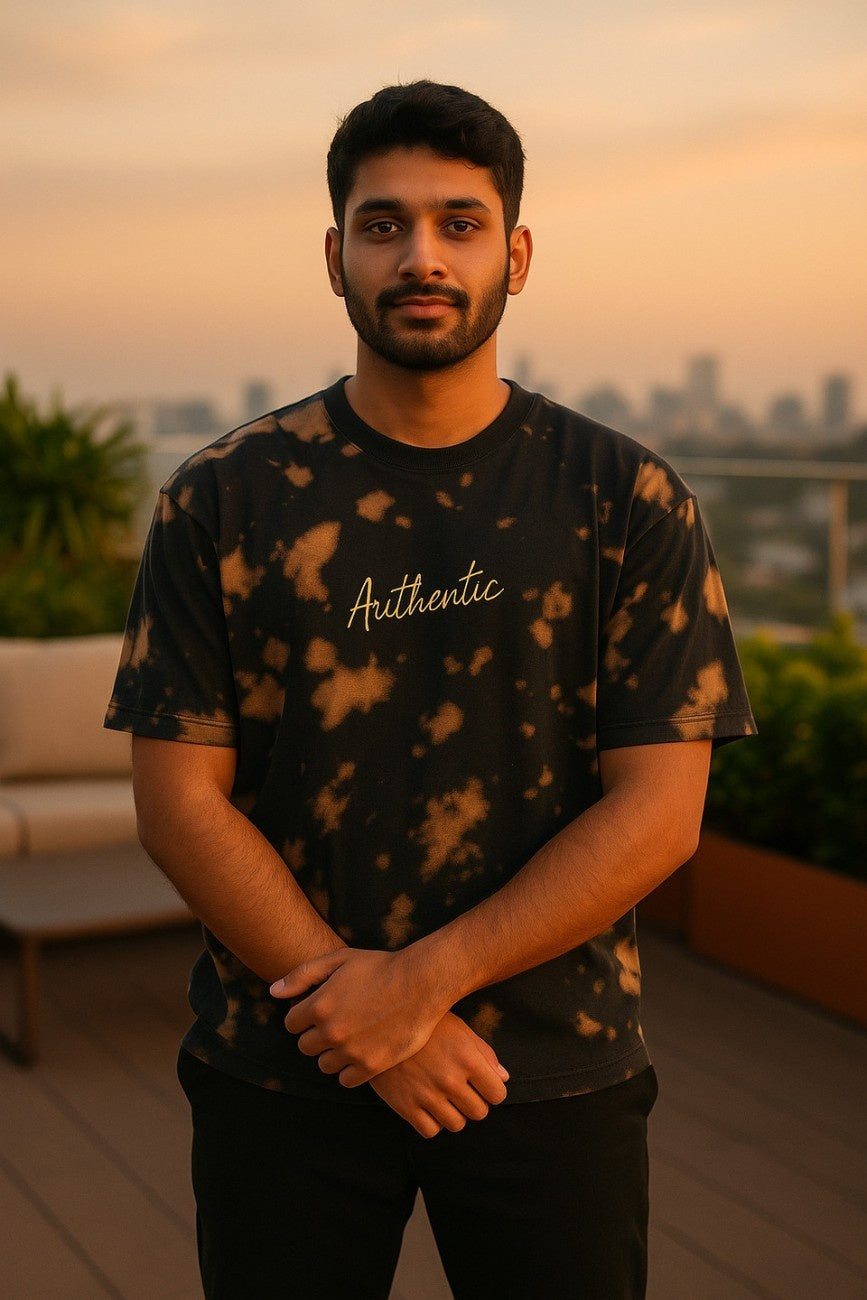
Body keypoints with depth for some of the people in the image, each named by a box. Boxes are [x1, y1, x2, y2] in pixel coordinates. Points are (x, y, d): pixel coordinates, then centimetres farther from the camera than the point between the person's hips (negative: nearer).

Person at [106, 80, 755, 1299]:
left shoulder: (629, 500, -3)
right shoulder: (221, 500, -2)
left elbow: (658, 811, -8)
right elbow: (180, 799, -5)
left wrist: (421, 979, -15)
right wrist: (363, 1020, -12)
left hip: (553, 1068, 0)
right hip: (281, 1070, 1)